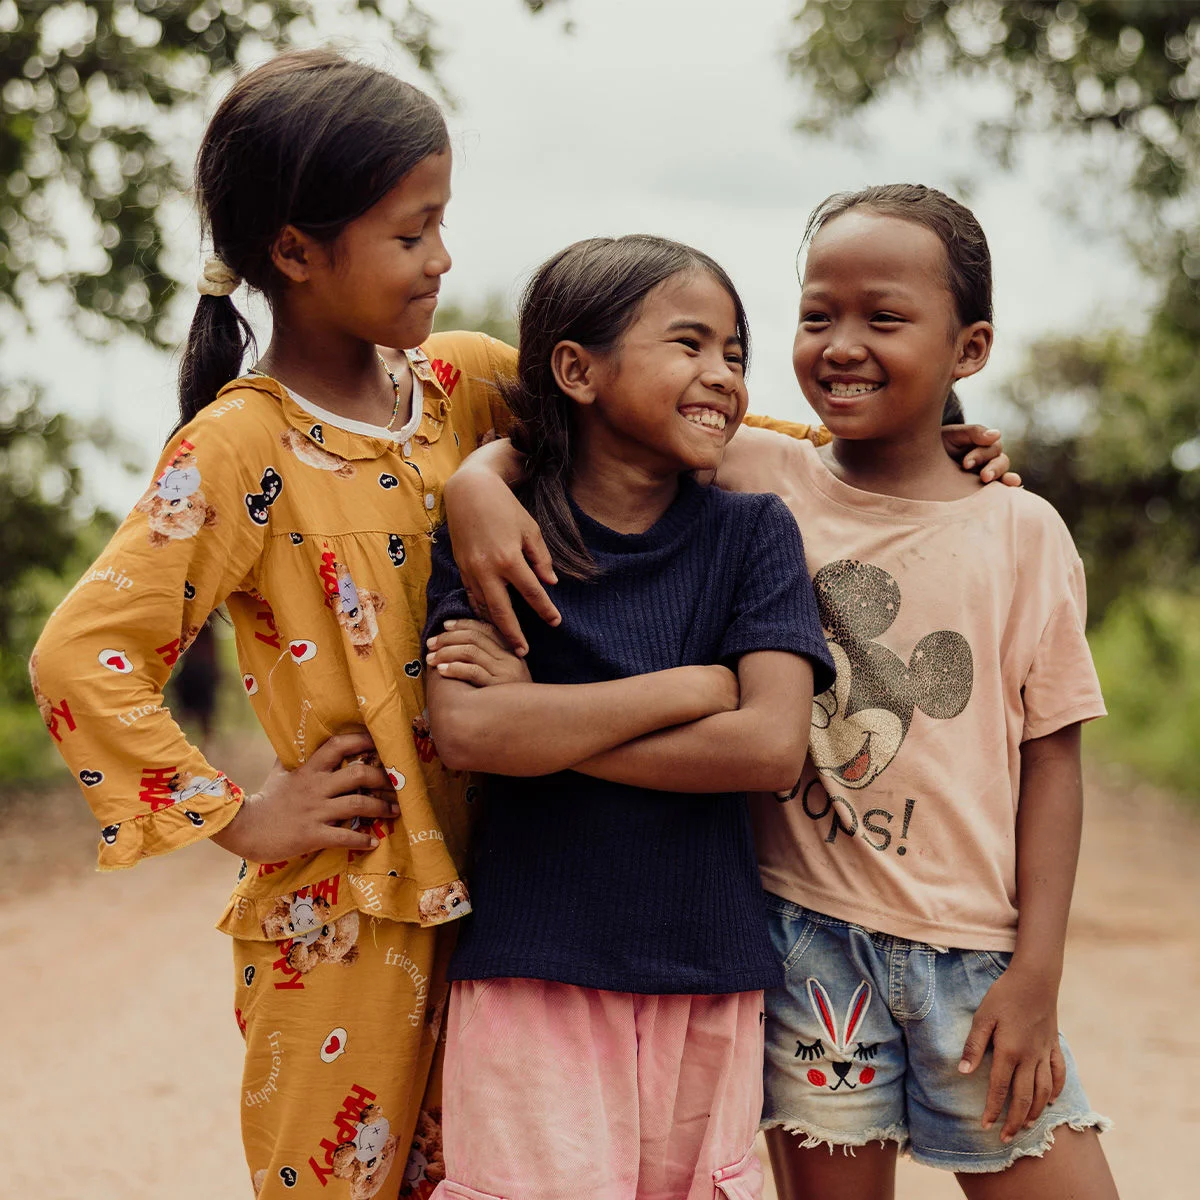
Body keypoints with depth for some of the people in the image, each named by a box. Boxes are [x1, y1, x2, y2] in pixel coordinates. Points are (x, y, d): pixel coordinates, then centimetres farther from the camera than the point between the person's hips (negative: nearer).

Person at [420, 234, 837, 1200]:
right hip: (532, 974, -2)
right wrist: (694, 685, -12)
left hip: (711, 979, 2)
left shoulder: (752, 532, 3)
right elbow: (466, 732, -15)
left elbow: (772, 748, -10)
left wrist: (543, 722, -11)